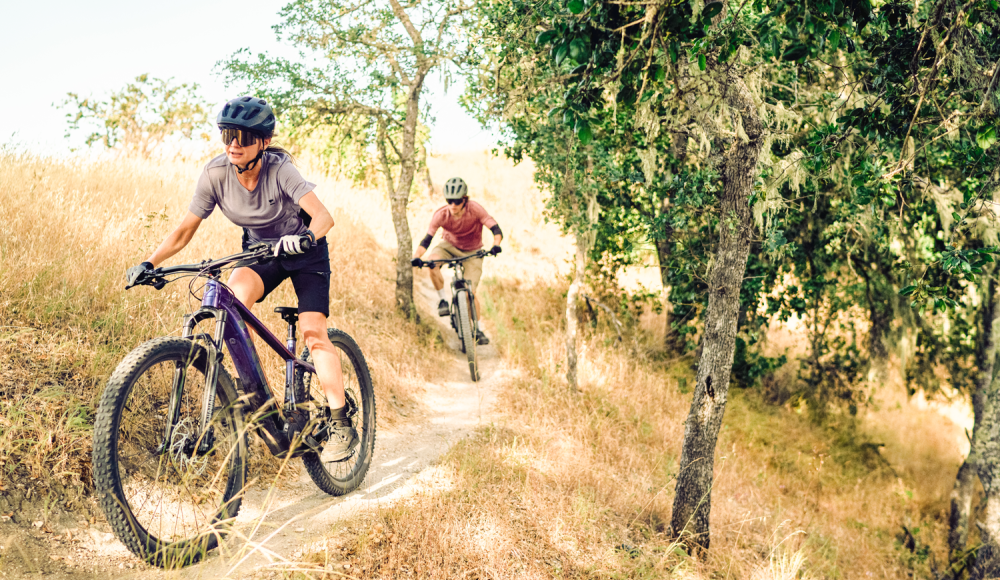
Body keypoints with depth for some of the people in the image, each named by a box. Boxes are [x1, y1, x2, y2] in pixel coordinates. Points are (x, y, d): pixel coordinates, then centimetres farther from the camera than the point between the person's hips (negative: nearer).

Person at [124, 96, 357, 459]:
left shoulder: (279, 169, -28)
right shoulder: (216, 174, -19)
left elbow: (323, 216, -38)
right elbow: (185, 230, -12)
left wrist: (306, 238, -58)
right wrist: (150, 263, -24)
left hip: (304, 252, -3)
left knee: (313, 332, -18)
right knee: (235, 293, -30)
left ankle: (341, 425, -9)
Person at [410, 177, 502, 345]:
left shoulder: (475, 209, -29)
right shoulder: (441, 215, -25)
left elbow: (496, 229, -31)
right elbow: (427, 239, -27)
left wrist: (496, 245, -52)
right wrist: (416, 256, -45)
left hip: (472, 252, -1)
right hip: (450, 245, 1)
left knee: (470, 291, -13)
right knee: (432, 260, -31)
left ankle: (477, 328, 8)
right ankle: (442, 300, -12)